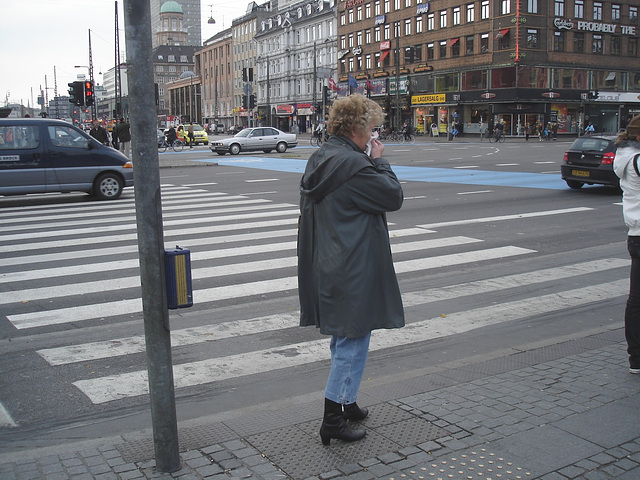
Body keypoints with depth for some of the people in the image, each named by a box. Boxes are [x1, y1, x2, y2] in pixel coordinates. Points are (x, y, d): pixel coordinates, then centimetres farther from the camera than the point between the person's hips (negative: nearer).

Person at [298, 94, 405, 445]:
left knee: (344, 339, 22)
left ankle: (345, 404, 36)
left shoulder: (318, 160, 9)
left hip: (327, 268, 10)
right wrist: (379, 161, -3)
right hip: (353, 272, -10)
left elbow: (307, 207, 19)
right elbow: (393, 197, -12)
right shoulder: (354, 165, -21)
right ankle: (333, 421, 10)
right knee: (352, 341, 2)